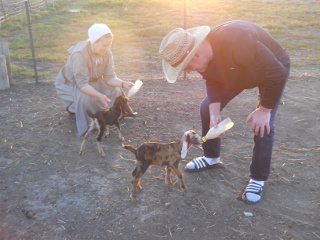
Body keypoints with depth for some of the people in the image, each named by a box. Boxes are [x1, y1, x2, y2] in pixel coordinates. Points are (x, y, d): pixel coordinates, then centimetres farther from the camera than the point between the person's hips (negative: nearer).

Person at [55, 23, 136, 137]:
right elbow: (82, 84, -37)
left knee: (115, 90, -12)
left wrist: (123, 84, -33)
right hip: (70, 84, -6)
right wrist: (100, 96, -48)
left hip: (92, 81, 6)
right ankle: (73, 112, -3)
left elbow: (109, 77, -15)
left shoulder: (107, 53, -18)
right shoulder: (79, 54, -37)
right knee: (85, 97, -34)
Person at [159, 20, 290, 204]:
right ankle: (212, 158, 23)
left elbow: (277, 74, -37)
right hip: (236, 71, 6)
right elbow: (213, 82, -6)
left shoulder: (235, 41, -45)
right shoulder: (201, 55, -22)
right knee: (207, 108, 2)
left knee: (263, 125, -17)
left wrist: (264, 110, -27)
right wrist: (215, 114, -19)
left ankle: (258, 179, 4)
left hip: (273, 71, -6)